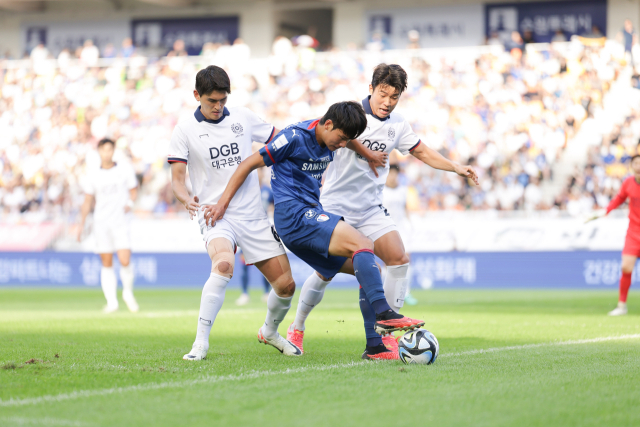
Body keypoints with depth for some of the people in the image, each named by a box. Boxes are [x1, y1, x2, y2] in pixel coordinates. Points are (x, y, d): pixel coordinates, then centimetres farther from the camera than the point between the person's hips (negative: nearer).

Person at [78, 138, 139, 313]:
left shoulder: (126, 170, 4)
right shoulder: (93, 177, 7)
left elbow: (133, 190, 12)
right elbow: (87, 202, 12)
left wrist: (130, 202, -9)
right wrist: (82, 224, 5)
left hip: (121, 223, -2)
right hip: (101, 224, 2)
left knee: (125, 261, -13)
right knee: (107, 264, 0)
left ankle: (128, 292, 11)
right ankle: (111, 301, 6)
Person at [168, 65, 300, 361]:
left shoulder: (244, 117, 6)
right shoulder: (185, 130, -1)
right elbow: (177, 178, -4)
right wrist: (187, 199, -25)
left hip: (253, 216, 4)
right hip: (215, 215, -4)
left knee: (286, 284, 1)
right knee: (223, 264, -35)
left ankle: (270, 332, 32)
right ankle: (201, 343, -28)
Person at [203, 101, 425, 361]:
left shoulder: (328, 147, 14)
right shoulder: (295, 137, -10)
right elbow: (250, 164, -7)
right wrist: (222, 204, -8)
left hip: (312, 215, 9)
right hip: (295, 215, -9)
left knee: (369, 270, 2)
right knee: (362, 243, -26)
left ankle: (374, 345, -1)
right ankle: (383, 315, -34)